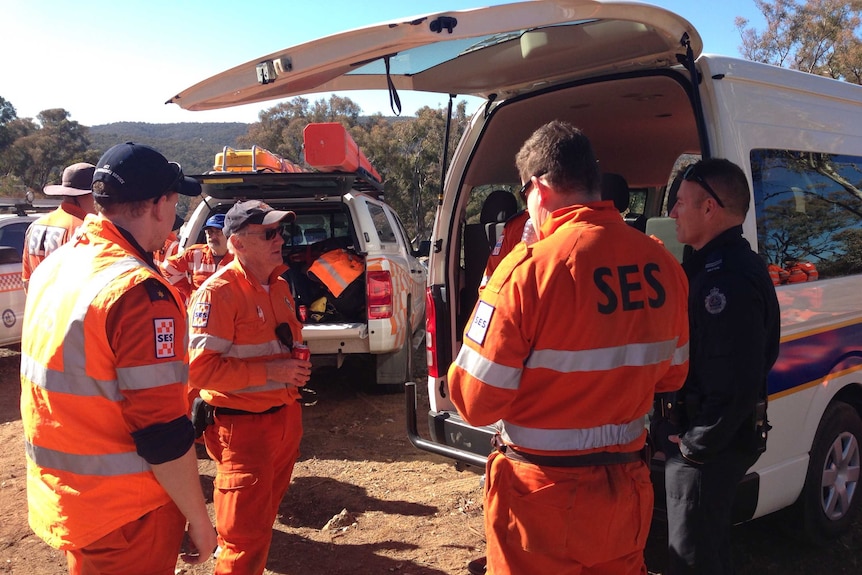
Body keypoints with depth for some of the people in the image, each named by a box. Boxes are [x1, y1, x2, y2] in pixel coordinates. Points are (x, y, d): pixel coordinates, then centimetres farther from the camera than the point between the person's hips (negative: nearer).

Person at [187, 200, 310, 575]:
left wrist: (299, 367, 1)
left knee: (264, 518, 23)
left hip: (285, 417, 8)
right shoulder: (218, 292, -18)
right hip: (243, 426, -8)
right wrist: (271, 371, -24)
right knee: (246, 536, 2)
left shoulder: (279, 285, 8)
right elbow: (199, 369, -23)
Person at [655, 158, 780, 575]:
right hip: (713, 437, 10)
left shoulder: (727, 279, -26)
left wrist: (694, 446, -20)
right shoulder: (715, 266, 9)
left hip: (708, 447, -10)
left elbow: (735, 386, -31)